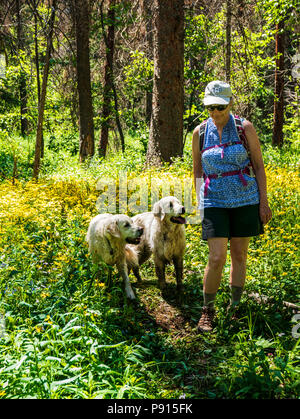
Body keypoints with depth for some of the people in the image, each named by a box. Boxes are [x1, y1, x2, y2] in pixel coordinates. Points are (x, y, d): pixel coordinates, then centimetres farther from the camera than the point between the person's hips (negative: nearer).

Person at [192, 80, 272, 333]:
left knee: (239, 255, 7)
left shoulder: (245, 128, -2)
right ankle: (208, 310, 10)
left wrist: (264, 201, -3)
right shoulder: (200, 133, 3)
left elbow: (259, 166, 1)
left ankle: (235, 309, 23)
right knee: (216, 258, -9)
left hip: (245, 199, 0)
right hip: (214, 201, 0)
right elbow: (197, 171, 12)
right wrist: (199, 203, 9)